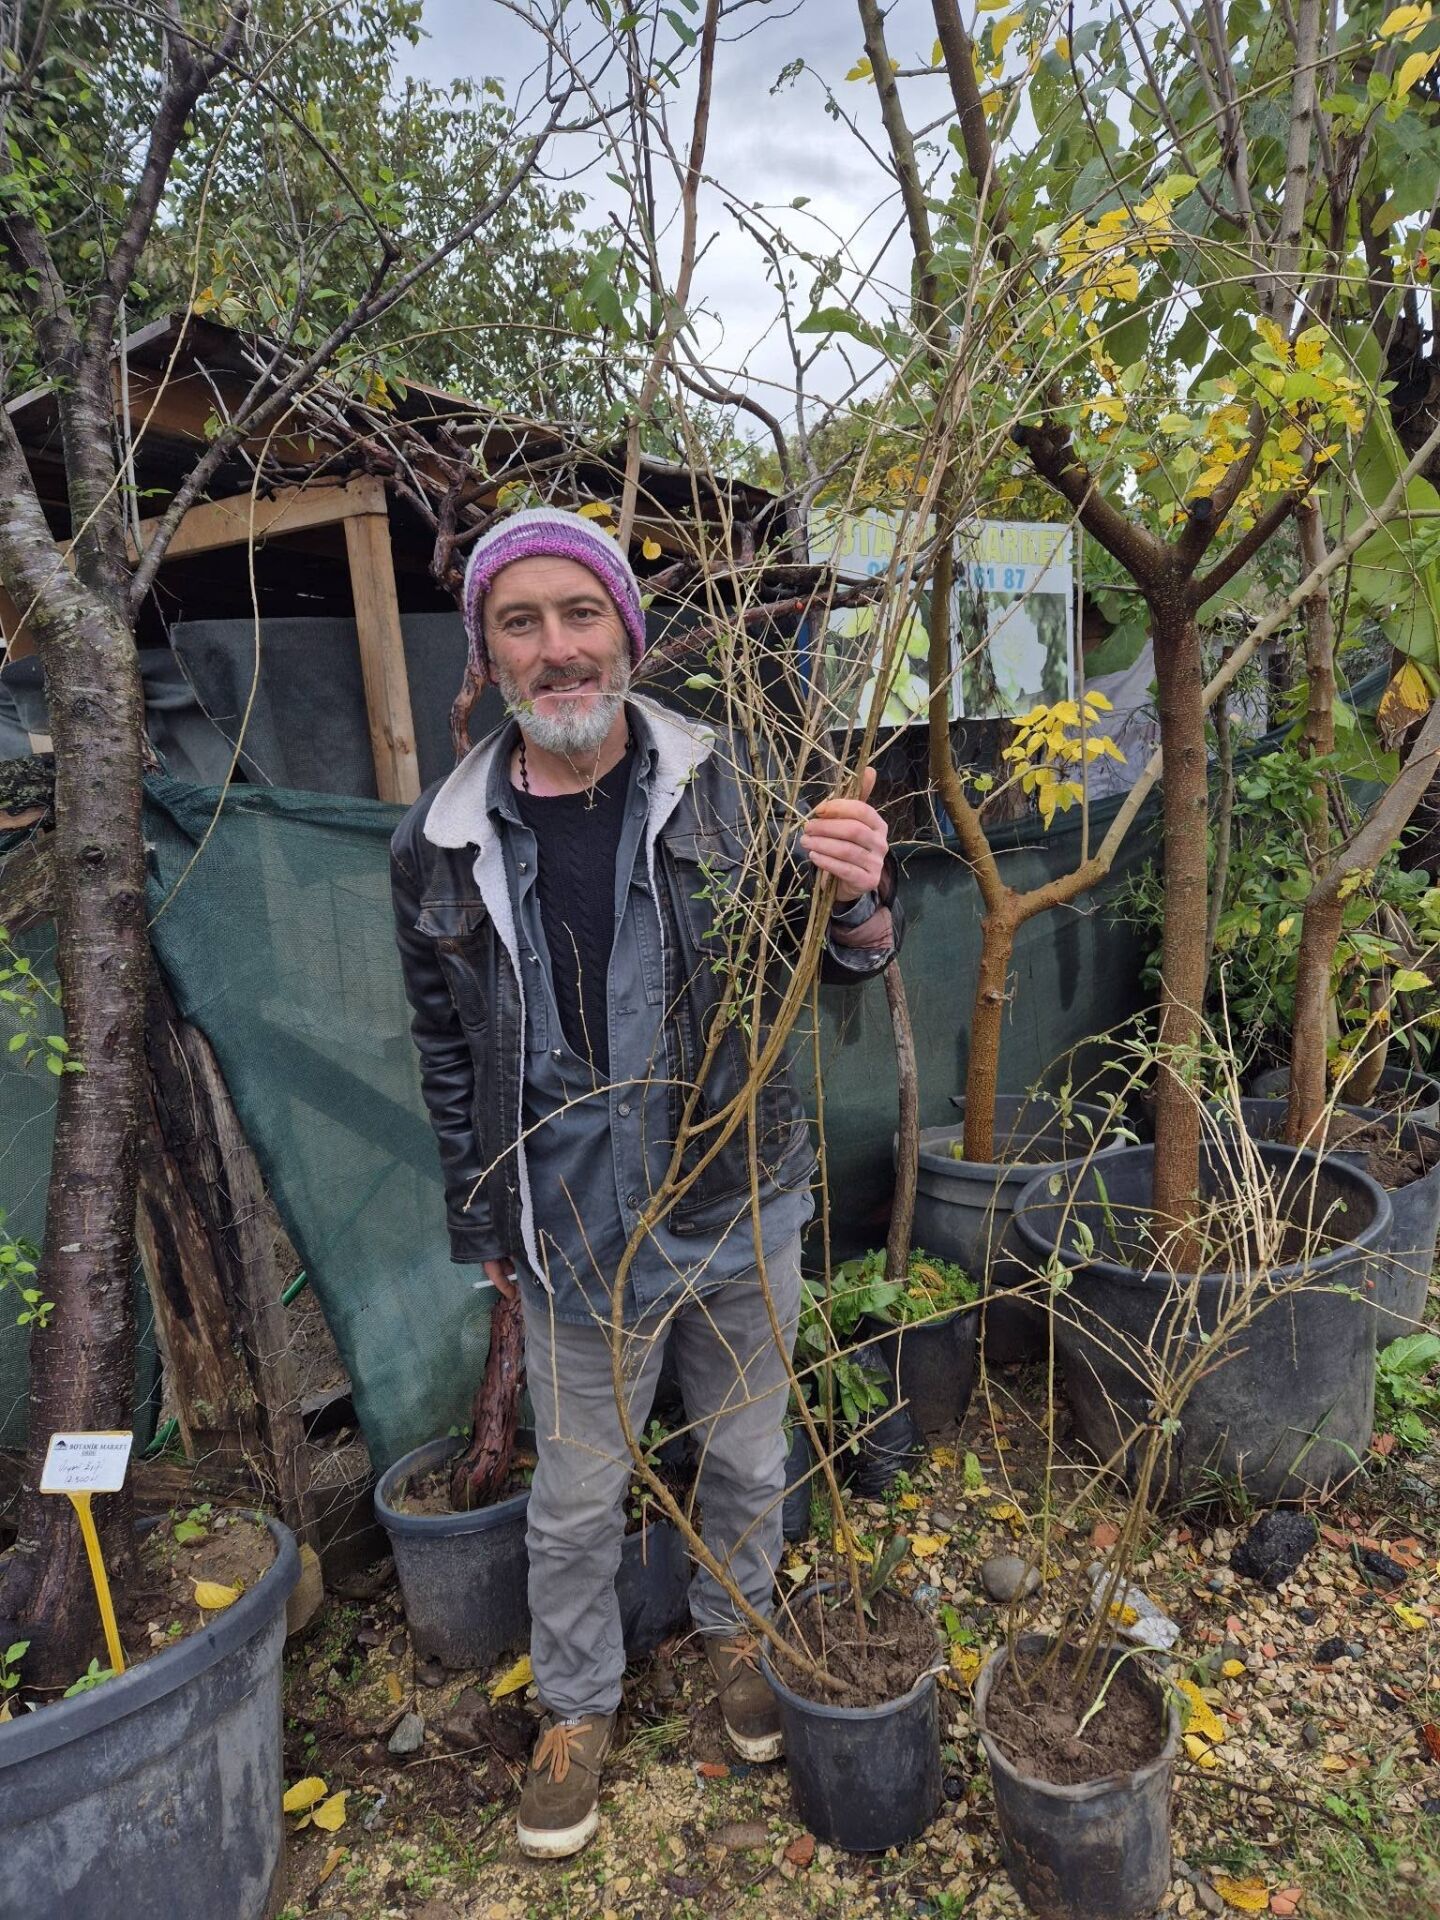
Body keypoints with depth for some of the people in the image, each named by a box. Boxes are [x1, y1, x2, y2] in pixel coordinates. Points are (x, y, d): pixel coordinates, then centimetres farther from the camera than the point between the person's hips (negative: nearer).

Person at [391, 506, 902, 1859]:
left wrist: (858, 905, -29)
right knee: (576, 1497, 18)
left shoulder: (726, 787, -10)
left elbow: (830, 965, -4)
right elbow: (447, 1054, 4)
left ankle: (734, 1627, 53)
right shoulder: (441, 847, -8)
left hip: (741, 1211, 1)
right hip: (576, 1237, 0)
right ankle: (577, 1704, 47)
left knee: (746, 1460, 22)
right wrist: (484, 1227, 11)